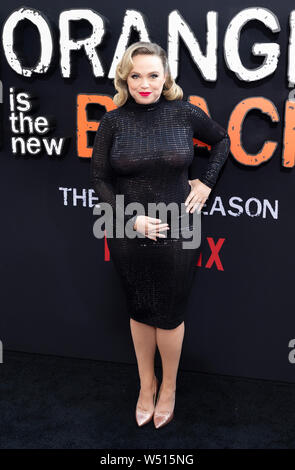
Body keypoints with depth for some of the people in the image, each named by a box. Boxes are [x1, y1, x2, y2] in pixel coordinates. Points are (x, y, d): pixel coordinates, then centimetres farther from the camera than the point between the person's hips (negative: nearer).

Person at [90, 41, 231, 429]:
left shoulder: (185, 113, -5)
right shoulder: (113, 121, -5)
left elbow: (222, 140, 13)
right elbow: (100, 178, -2)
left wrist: (206, 182, 3)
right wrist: (131, 219, -13)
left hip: (176, 236, -1)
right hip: (129, 236, 1)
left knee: (170, 314, 10)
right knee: (139, 311, 15)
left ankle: (169, 386, 33)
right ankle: (146, 385, 35)